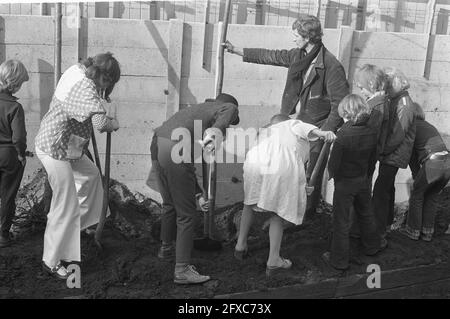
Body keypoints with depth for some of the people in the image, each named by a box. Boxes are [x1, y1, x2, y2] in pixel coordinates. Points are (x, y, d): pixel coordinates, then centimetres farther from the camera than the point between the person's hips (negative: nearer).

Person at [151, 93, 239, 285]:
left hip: (157, 146, 8)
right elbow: (228, 111, -15)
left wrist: (198, 194, 38)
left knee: (170, 204, 29)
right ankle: (182, 270, 10)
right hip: (176, 153, -8)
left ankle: (166, 247, 50)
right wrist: (216, 131, -33)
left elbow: (188, 162, 35)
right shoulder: (230, 107, 15)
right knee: (186, 214, 4)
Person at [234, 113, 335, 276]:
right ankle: (274, 260, 14)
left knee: (250, 202, 30)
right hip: (284, 168, -3)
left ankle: (241, 244, 34)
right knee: (278, 213, 17)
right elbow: (308, 129, 9)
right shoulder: (294, 124, 32)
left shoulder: (265, 133, 42)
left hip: (255, 164, 3)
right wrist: (323, 133, -8)